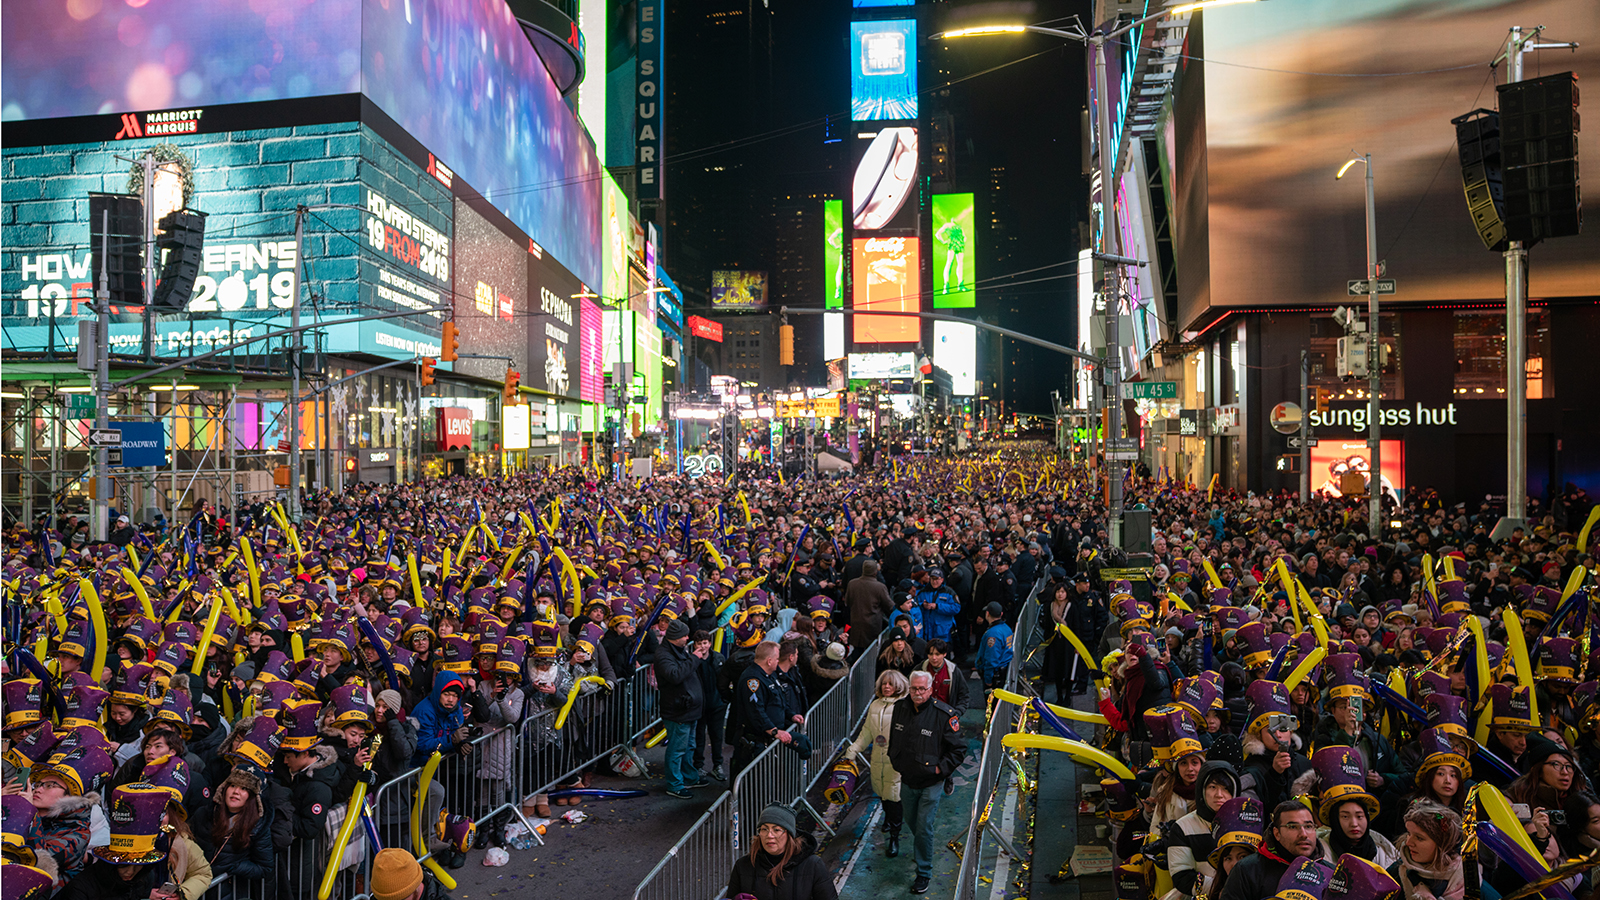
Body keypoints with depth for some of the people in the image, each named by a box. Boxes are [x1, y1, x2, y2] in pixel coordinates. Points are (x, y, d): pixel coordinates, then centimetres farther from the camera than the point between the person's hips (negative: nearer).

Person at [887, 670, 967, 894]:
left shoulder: (945, 715, -18)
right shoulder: (900, 708, -5)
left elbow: (959, 749, -9)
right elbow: (892, 738, 15)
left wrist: (940, 768, -13)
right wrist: (895, 761, 12)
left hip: (931, 783, -4)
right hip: (907, 780, 5)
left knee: (924, 828, -2)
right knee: (912, 822, 21)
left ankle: (924, 874, 14)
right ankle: (921, 849, 50)